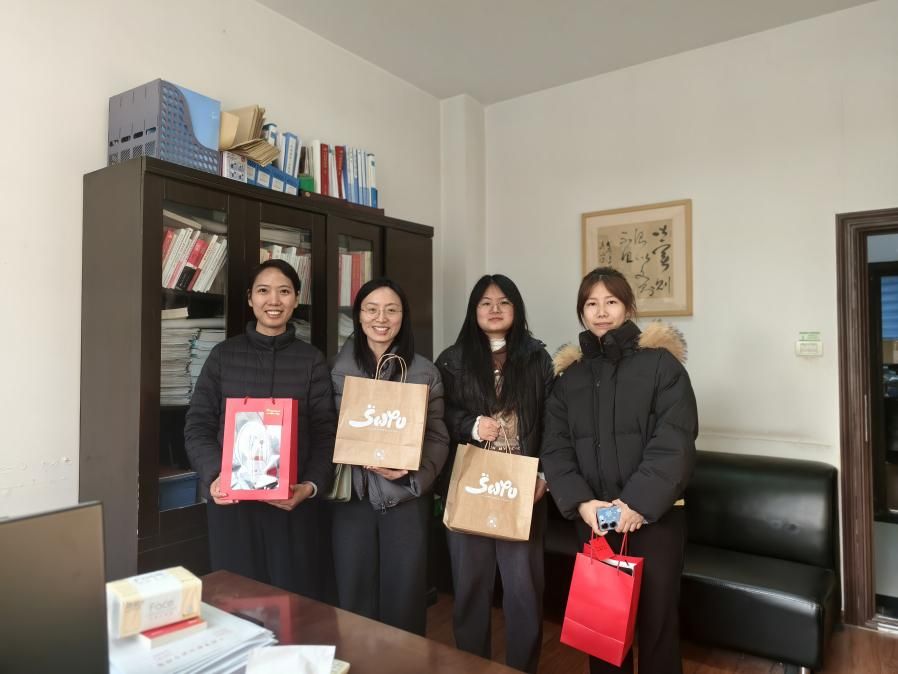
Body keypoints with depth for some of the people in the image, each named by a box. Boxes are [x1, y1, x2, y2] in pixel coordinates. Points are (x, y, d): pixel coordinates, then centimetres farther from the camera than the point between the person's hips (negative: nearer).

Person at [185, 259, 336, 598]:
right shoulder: (224, 355, 5)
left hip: (292, 502, 0)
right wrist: (214, 477, -12)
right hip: (231, 501, 1)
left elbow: (326, 433, 1)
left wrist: (311, 485, -13)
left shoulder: (312, 360, 4)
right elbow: (197, 426, 4)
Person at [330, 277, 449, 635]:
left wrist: (412, 469, -18)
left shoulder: (424, 371, 1)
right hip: (352, 497, 1)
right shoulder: (339, 368, 3)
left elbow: (438, 437, -1)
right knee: (354, 597, 13)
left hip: (407, 497, 0)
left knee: (404, 599, 12)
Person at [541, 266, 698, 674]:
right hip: (593, 518, 3)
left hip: (655, 516, -2)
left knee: (657, 620, 8)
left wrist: (639, 502, -19)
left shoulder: (660, 362, -2)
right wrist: (580, 502, -13)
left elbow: (675, 440, -11)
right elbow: (556, 447, 2)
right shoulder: (569, 374, 8)